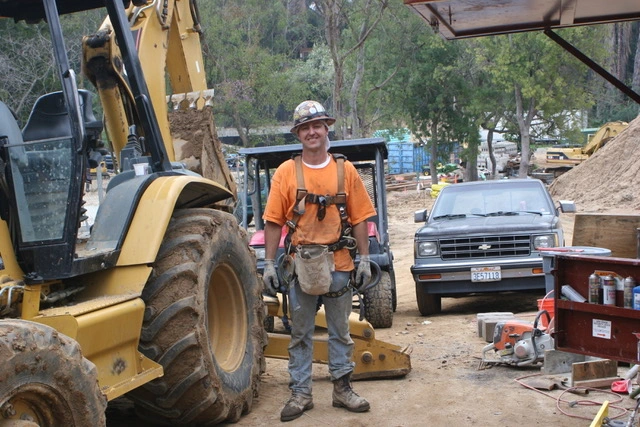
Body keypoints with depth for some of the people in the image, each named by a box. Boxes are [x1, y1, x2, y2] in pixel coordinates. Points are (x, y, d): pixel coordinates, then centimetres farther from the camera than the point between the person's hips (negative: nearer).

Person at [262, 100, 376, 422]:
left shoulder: (345, 170, 3)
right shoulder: (286, 172, 0)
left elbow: (359, 218, 3)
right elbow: (274, 222, -1)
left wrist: (364, 259, -1)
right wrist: (269, 264, -5)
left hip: (339, 264, 1)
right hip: (300, 264, 0)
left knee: (340, 331, 12)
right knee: (300, 334, 9)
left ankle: (342, 388, 24)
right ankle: (300, 393, 20)